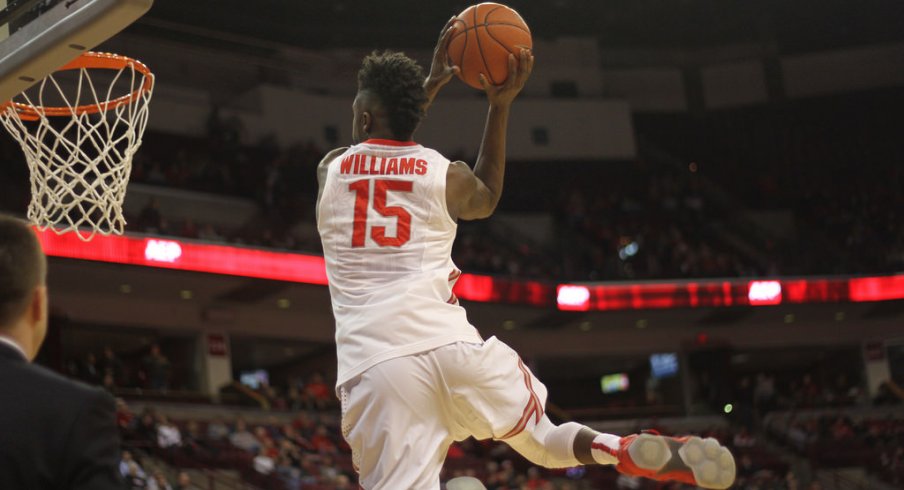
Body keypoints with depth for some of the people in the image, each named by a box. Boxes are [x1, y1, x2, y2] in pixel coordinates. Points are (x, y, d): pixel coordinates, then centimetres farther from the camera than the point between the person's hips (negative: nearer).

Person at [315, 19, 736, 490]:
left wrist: (430, 84, 39)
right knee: (543, 440, 22)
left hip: (371, 364, -1)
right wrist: (500, 106, 32)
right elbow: (486, 197, 35)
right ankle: (629, 452, -4)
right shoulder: (446, 174, 10)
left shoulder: (329, 169, 13)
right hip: (451, 344, 1)